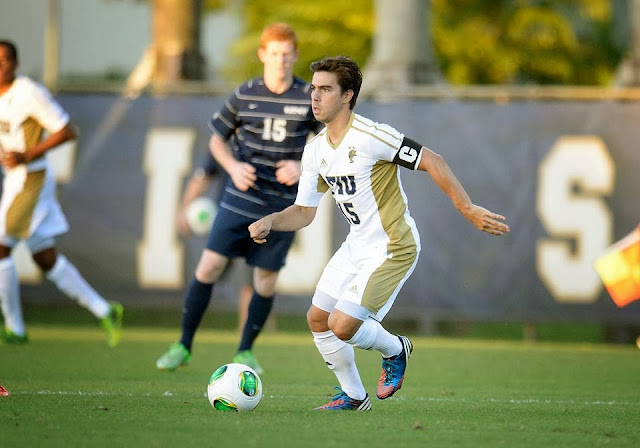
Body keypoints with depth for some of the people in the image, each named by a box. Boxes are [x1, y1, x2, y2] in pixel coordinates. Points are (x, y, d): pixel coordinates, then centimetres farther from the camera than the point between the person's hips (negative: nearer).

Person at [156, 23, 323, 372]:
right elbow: (217, 138, 10)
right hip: (241, 198, 0)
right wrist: (233, 166, -9)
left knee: (266, 277, 2)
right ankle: (183, 346, 4)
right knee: (210, 265, -7)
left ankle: (245, 352, 21)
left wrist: (302, 167, -12)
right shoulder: (245, 95, -1)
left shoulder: (309, 99, -4)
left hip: (283, 204, 0)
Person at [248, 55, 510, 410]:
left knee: (341, 325, -15)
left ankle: (395, 350, 17)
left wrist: (468, 210, -22)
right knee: (317, 319, 8)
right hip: (357, 246, 8)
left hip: (393, 249, -8)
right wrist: (268, 223, -10)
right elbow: (304, 211, 10)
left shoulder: (369, 136, -23)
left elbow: (432, 162, -21)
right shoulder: (315, 149, 2)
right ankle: (353, 395, 27)